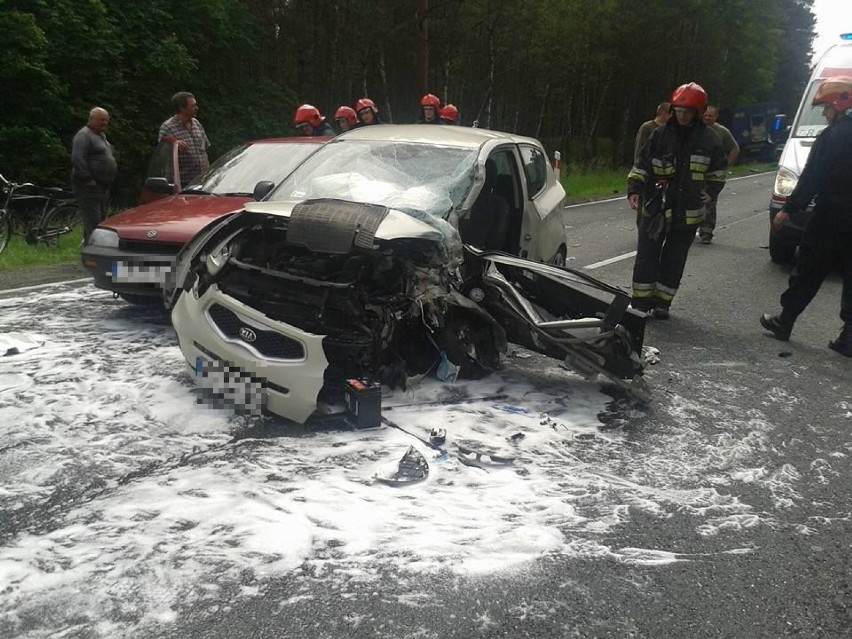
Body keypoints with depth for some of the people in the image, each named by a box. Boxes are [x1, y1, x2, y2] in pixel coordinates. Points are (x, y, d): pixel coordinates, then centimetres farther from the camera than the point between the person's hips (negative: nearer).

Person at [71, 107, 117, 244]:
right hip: (89, 187, -10)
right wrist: (88, 179, -21)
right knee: (93, 221, -12)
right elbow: (77, 159, -21)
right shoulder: (84, 135, -11)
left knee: (101, 220, 14)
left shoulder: (101, 135, 19)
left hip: (102, 186, 10)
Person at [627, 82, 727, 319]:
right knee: (647, 257, 3)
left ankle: (662, 302, 19)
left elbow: (718, 171, 14)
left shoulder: (709, 140, 1)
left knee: (674, 261, 9)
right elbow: (641, 166, 2)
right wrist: (634, 189, -11)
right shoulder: (660, 135, -1)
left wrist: (711, 191, 1)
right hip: (654, 209, 0)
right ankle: (640, 302, 12)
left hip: (688, 213, 0)